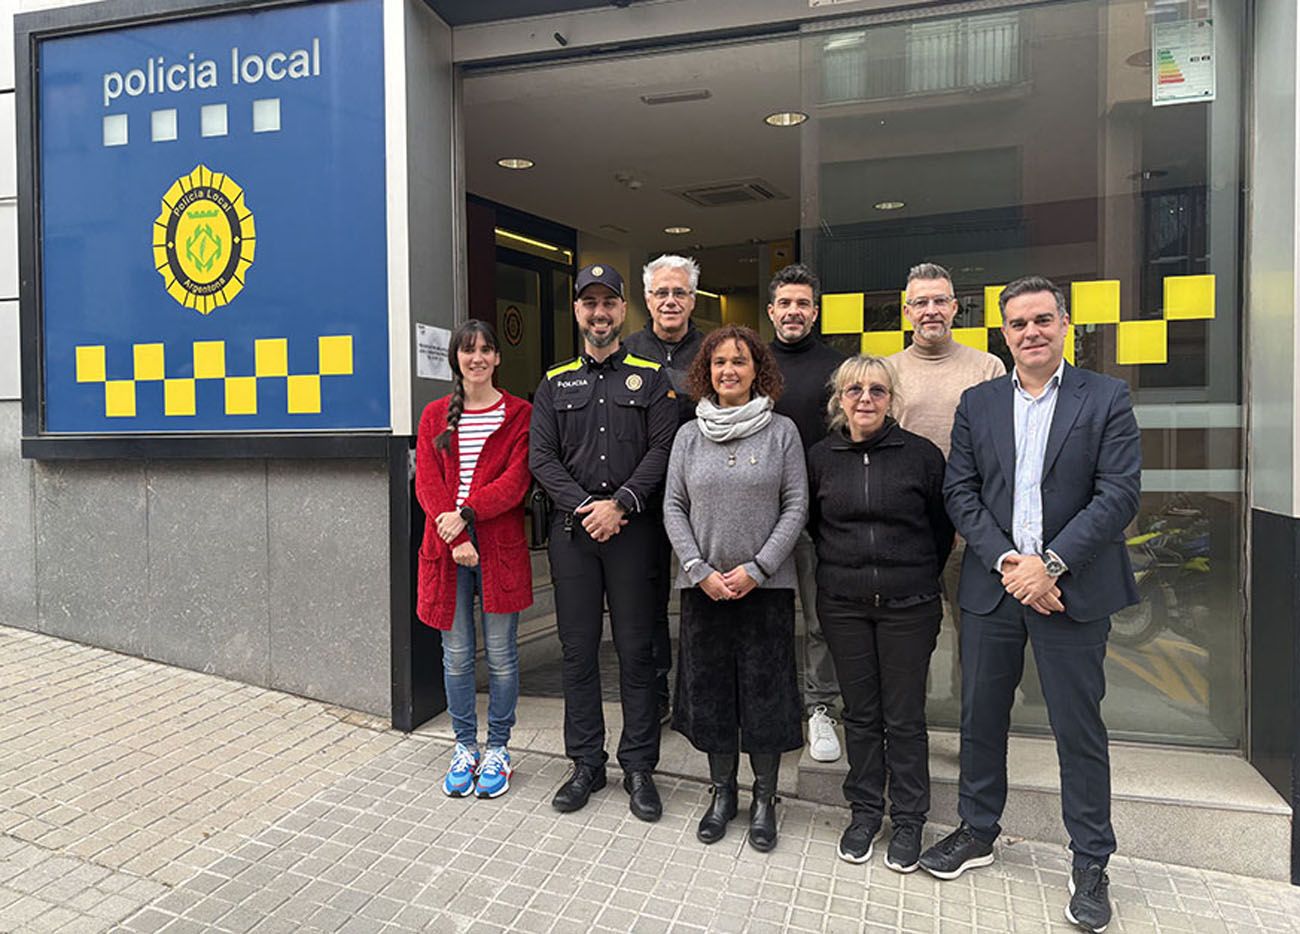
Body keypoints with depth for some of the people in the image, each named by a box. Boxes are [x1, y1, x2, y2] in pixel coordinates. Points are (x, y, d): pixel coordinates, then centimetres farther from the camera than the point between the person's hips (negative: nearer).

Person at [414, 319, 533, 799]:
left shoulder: (519, 414, 2)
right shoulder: (435, 415, 10)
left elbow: (516, 481, -8)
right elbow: (427, 482, 1)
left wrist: (466, 513, -18)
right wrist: (455, 538, -12)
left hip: (500, 546, -2)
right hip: (447, 545, 2)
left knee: (500, 653, 5)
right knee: (456, 654, 9)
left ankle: (498, 750, 22)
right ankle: (465, 747, 26)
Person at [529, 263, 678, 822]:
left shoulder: (651, 377, 7)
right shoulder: (555, 383, 13)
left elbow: (663, 449, -4)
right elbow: (541, 458, 4)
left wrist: (620, 504, -15)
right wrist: (583, 506, -11)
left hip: (633, 528, -2)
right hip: (572, 529, 2)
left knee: (636, 649, 3)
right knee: (578, 649, 8)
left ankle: (639, 767, 17)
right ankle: (586, 765, 22)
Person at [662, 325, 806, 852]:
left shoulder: (782, 432, -1)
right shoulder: (689, 435, 5)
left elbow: (796, 507, -4)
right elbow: (674, 508, 3)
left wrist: (756, 568, -12)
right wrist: (702, 570, -8)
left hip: (766, 586, -2)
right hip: (703, 585, 2)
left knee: (765, 690, 5)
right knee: (709, 689, 10)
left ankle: (765, 799, 22)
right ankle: (722, 792, 27)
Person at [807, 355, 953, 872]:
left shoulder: (922, 454, -5)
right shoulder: (820, 457, 2)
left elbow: (943, 525, 6)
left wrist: (919, 578, 9)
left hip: (907, 605, -2)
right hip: (843, 605, 2)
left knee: (904, 717, 6)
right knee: (859, 713, 12)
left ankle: (908, 820, 23)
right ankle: (864, 811, 28)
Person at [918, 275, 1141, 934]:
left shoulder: (1106, 398, 0)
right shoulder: (977, 404, 8)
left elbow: (1119, 493, -8)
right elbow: (960, 492, 2)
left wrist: (1049, 564, -16)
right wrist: (1006, 562, -11)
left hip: (1070, 589, -2)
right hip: (992, 586, 3)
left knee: (1079, 727, 6)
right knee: (980, 718, 13)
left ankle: (1090, 862, 25)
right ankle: (977, 832, 32)